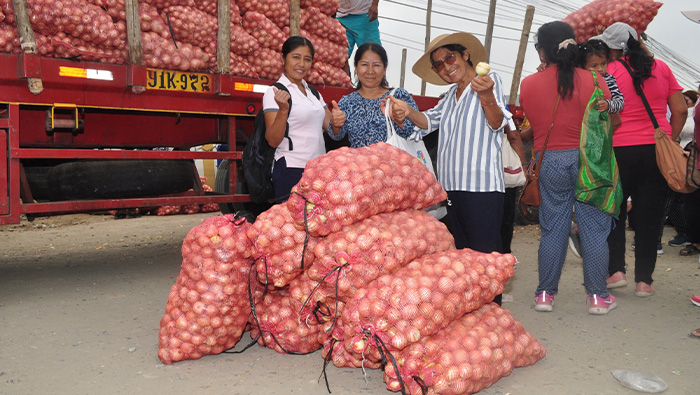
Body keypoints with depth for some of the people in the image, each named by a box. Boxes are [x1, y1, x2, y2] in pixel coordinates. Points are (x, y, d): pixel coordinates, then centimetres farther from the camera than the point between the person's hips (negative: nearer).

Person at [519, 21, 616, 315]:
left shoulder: (528, 84, -4)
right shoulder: (593, 81, -7)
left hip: (550, 161, 1)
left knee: (552, 229, 10)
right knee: (594, 229, 7)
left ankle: (545, 294, 16)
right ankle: (597, 296, 15)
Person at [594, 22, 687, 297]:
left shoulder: (609, 71, -5)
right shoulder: (661, 68, 6)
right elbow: (680, 111, 7)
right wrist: (669, 141, 15)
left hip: (620, 151, -3)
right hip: (657, 151, 3)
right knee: (649, 217, 7)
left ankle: (616, 270, 9)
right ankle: (644, 280, 11)